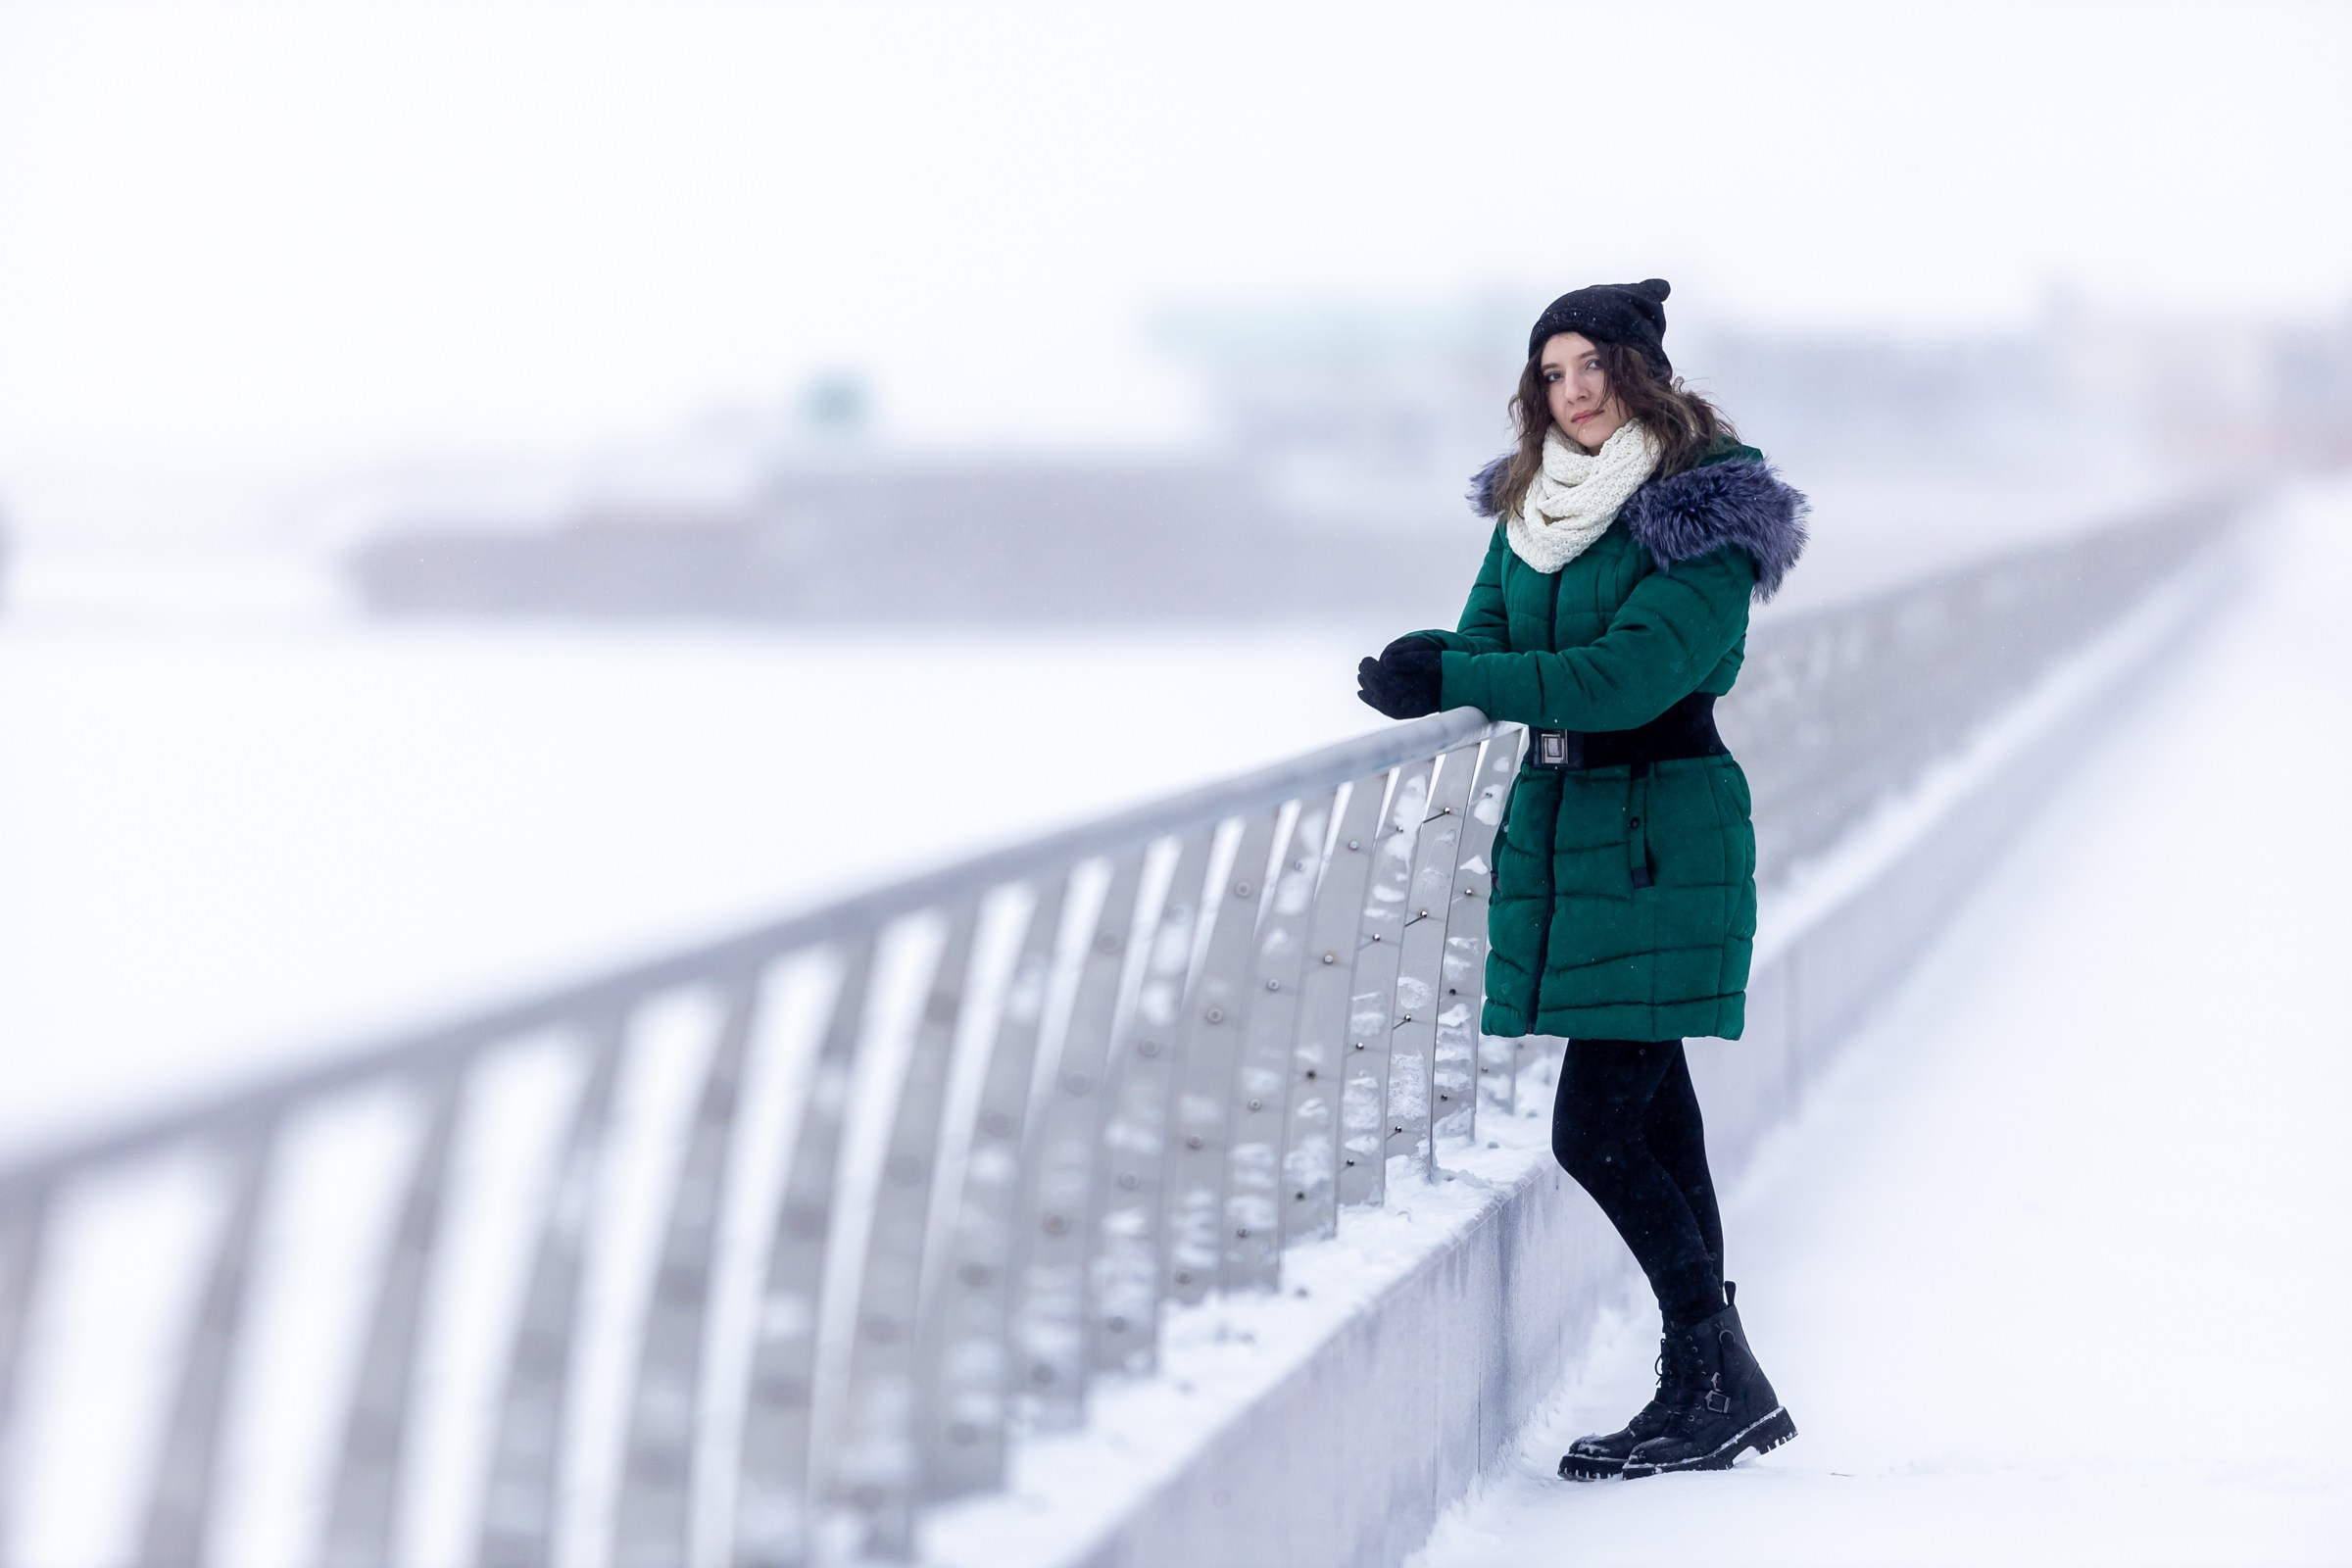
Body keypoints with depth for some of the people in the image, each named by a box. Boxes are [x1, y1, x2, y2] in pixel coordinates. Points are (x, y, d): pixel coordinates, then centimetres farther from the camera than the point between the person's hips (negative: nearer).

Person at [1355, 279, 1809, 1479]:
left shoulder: (1706, 511, -10)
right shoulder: (1532, 501, 13)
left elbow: (1634, 671, -20)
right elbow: (1489, 636, 8)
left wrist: (1459, 680, -24)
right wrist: (1441, 668, -15)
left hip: (1662, 831, -7)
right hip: (1558, 822, 7)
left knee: (1596, 1132, -11)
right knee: (1651, 1118, 9)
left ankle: (1721, 1383, 1)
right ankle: (1713, 1393, 16)